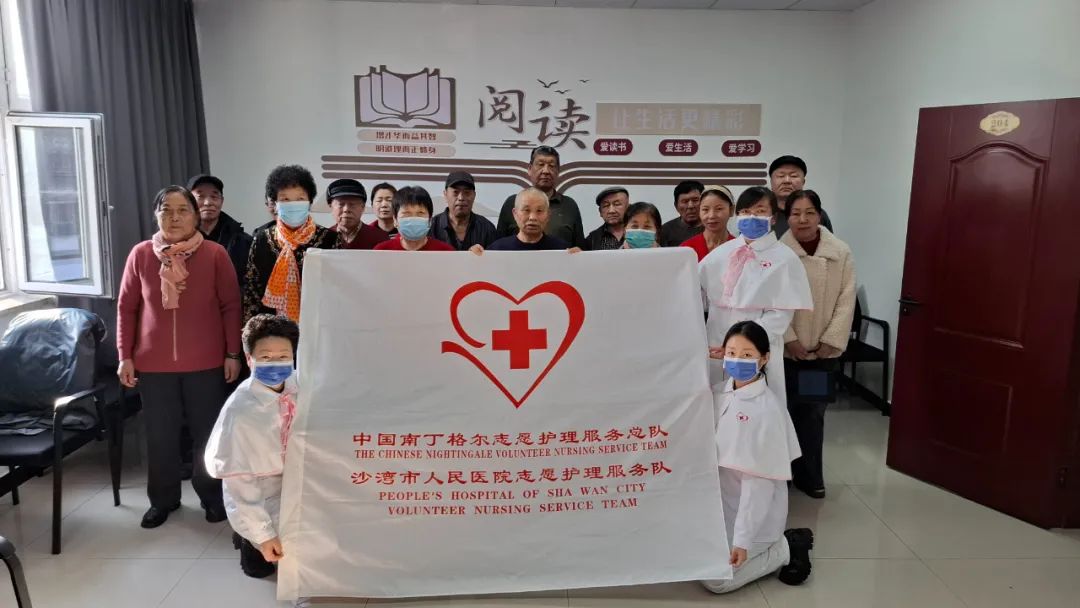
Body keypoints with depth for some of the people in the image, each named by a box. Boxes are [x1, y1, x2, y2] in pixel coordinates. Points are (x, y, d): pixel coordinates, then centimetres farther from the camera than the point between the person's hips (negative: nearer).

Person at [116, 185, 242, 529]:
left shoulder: (215, 254, -5)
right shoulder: (140, 254, 0)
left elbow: (231, 306, -1)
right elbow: (126, 308, 5)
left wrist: (233, 354, -2)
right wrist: (125, 356, 2)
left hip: (206, 362, -1)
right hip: (153, 363, 2)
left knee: (209, 432, 8)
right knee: (160, 435, 10)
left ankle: (212, 496, 26)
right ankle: (163, 499, 29)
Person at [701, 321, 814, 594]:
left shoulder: (767, 410, -21)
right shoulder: (719, 395, 0)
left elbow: (759, 480, -22)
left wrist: (743, 539, -22)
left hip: (753, 510, -7)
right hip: (720, 502, 7)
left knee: (716, 579, -14)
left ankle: (785, 549, 6)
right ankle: (771, 544, 17)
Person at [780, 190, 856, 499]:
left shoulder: (841, 252, 1)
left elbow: (846, 300, 1)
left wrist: (831, 341, -5)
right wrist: (790, 339, -11)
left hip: (824, 351, 2)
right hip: (786, 350, -2)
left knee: (814, 413, 8)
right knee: (786, 410, 3)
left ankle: (810, 476, 20)